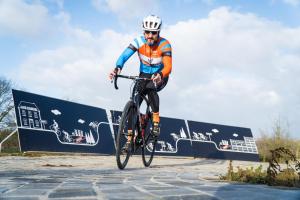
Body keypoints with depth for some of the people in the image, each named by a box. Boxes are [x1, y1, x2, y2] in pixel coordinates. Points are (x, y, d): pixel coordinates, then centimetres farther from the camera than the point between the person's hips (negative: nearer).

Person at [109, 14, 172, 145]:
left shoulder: (164, 45, -24)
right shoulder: (139, 41, -17)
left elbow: (168, 67, -36)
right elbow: (124, 56, -28)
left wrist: (160, 75, -58)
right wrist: (117, 68, -49)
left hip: (160, 76, -3)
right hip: (144, 74, 3)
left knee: (150, 89, -36)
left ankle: (156, 121, -21)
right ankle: (130, 136, -1)